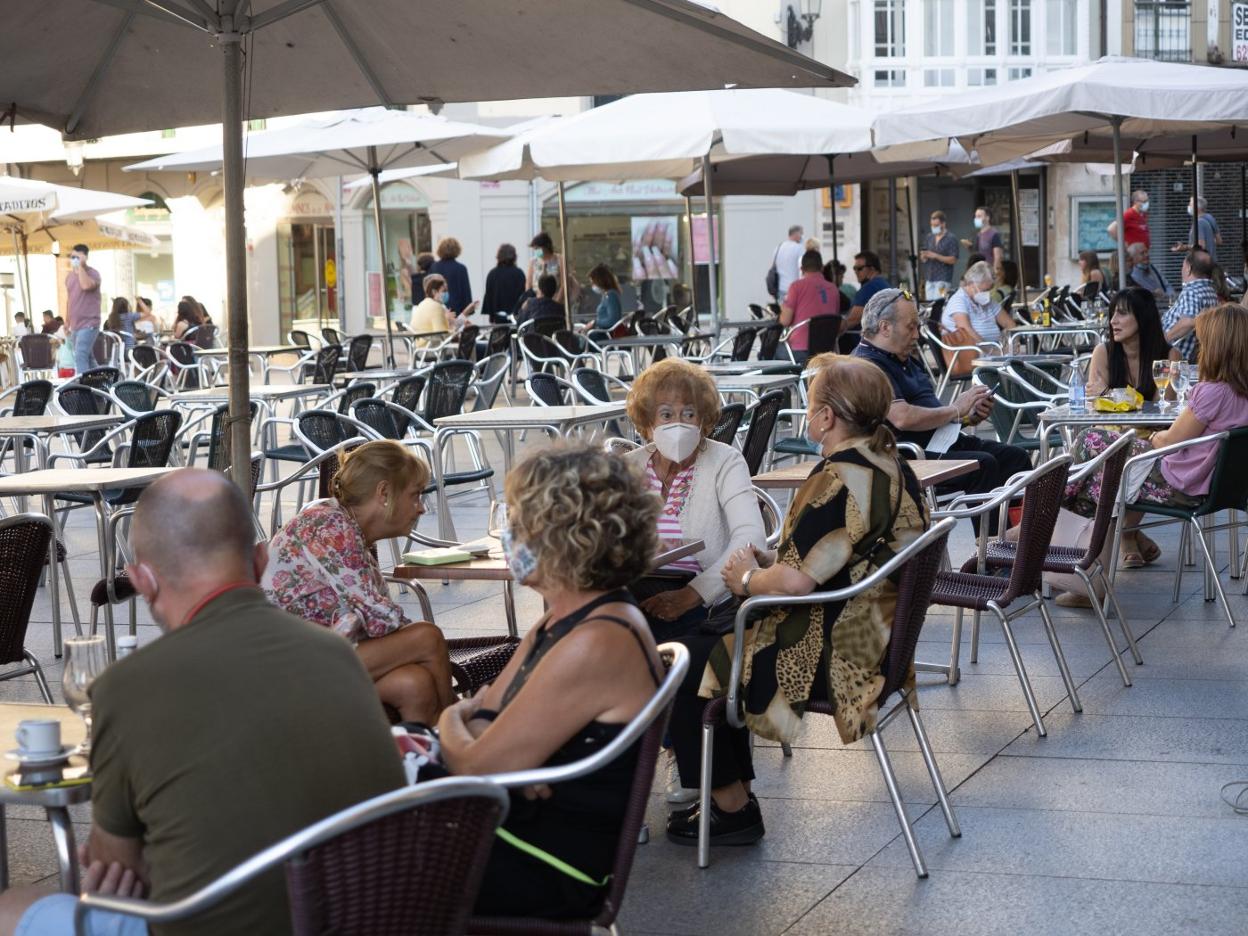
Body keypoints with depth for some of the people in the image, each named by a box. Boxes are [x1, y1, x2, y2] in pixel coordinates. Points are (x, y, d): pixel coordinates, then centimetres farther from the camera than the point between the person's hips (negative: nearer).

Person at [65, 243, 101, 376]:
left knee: (80, 357, -19)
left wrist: (81, 266, -22)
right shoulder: (70, 276, 14)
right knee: (87, 358, 13)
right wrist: (68, 324, 22)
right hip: (75, 325, 8)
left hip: (88, 324, -8)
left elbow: (86, 285, -31)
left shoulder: (92, 273, -8)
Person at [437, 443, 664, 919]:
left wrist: (451, 726, -1)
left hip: (548, 873, -9)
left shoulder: (598, 644, -24)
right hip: (521, 827, 9)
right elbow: (478, 718, 8)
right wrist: (464, 724, -14)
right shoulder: (560, 624, 8)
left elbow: (476, 767, -22)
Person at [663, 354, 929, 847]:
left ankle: (732, 808, 10)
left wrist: (749, 579, -8)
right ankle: (735, 785, 27)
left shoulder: (840, 479, -24)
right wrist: (770, 559, 7)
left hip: (832, 656, -11)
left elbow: (798, 580, -28)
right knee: (718, 632, 24)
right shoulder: (890, 465, 7)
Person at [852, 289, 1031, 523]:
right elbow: (903, 418, -26)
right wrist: (956, 410, -12)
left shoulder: (907, 360, 21)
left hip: (943, 441, 11)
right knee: (983, 465, -27)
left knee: (1016, 457, 2)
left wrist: (970, 415, 3)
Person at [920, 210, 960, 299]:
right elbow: (923, 258, 17)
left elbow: (953, 260, -10)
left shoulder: (951, 239, -4)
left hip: (943, 279, -6)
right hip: (929, 278, 6)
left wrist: (935, 256, -18)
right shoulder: (928, 238, 14)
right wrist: (923, 256, -8)